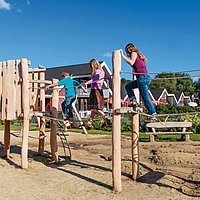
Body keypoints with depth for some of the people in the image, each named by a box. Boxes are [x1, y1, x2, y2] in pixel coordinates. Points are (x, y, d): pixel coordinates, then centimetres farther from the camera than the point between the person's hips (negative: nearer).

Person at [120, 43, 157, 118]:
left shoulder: (134, 53, 0)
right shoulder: (139, 55, 24)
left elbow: (131, 62, -18)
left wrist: (122, 55, -15)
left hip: (142, 77, -9)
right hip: (144, 77, 9)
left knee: (145, 98, -6)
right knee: (127, 86, 17)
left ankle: (153, 114, -3)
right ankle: (134, 101, 5)